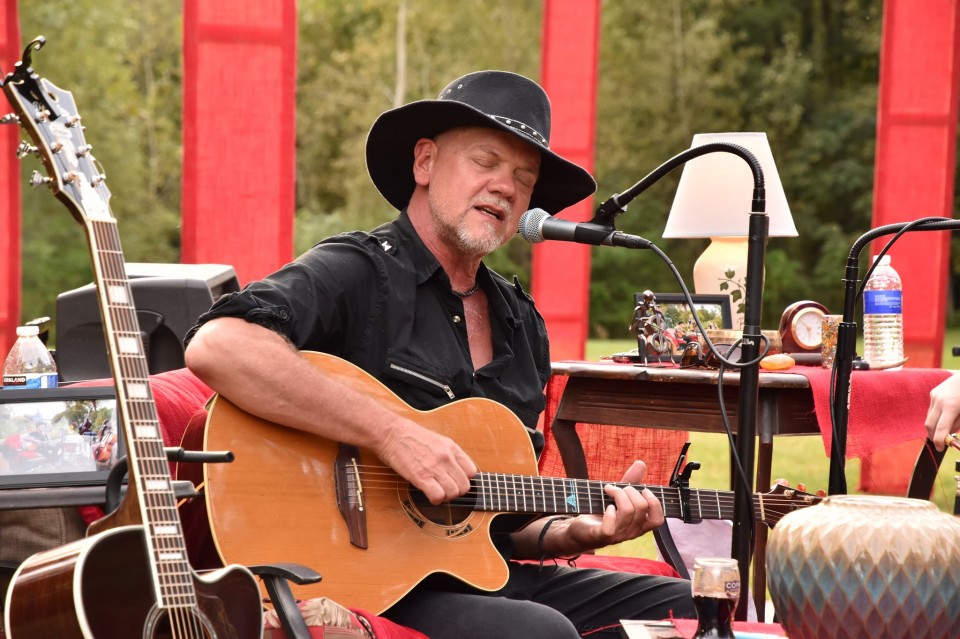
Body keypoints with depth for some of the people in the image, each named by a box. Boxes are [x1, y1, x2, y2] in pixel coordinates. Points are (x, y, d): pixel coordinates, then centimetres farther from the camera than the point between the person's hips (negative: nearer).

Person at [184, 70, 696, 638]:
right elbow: (215, 347, -28)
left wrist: (574, 532, 0)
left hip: (487, 574, 8)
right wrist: (391, 433, -27)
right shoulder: (354, 273, -7)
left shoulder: (521, 323, 18)